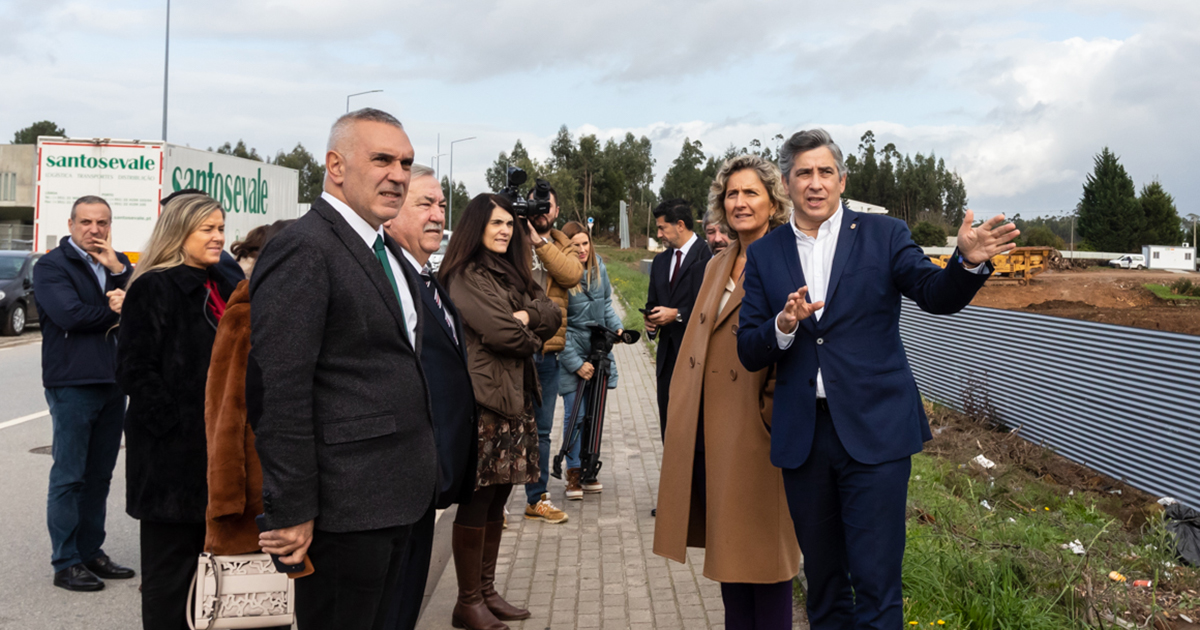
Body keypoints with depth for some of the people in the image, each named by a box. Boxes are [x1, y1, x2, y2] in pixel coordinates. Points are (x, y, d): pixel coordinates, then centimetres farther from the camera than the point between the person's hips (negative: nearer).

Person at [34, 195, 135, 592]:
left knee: (100, 475, 12)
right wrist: (115, 311, -6)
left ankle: (91, 552, 22)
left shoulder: (118, 263, 13)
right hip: (72, 383, -6)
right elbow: (71, 315, -18)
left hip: (112, 381, 6)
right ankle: (65, 563, 7)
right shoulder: (52, 266, -4)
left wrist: (118, 269, -12)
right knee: (69, 476, -1)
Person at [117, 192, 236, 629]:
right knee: (170, 564, 2)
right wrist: (179, 428, -16)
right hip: (173, 454, -7)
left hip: (216, 449, 7)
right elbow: (136, 371, -14)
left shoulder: (220, 289, 15)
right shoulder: (153, 288, -9)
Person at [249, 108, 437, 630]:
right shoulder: (303, 250, -15)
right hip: (343, 508, -9)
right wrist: (291, 511, -20)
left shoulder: (387, 251, 15)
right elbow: (280, 390, -20)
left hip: (395, 500, 9)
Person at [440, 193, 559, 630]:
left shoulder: (514, 273, 19)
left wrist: (526, 316, -10)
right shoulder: (466, 277, -7)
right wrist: (531, 338, 3)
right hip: (482, 400, -8)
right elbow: (501, 332, -16)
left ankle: (487, 591, 21)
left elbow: (552, 315, 9)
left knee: (497, 499, 12)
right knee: (476, 501, -3)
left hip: (515, 398, 8)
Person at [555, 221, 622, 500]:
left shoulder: (599, 269, 5)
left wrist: (617, 327, 2)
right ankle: (574, 473, 8)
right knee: (575, 414, -4)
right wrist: (576, 364, -13)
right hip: (572, 354, -5)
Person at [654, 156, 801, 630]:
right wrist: (681, 408, 15)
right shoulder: (717, 266, 15)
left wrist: (777, 410, -18)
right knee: (726, 544, 16)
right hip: (707, 427, 8)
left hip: (754, 431, -7)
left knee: (762, 548, 3)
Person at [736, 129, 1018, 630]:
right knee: (823, 579, 16)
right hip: (801, 434, 3)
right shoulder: (764, 254, 6)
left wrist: (968, 261, -30)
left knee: (876, 582, -3)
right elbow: (749, 352, 2)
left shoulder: (883, 236, 2)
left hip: (874, 430, -2)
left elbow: (938, 296, -9)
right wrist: (784, 325, -19)